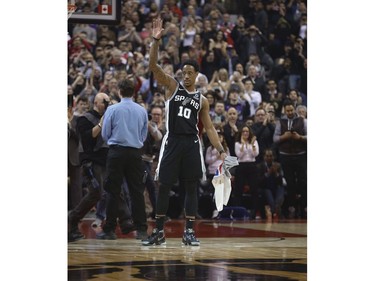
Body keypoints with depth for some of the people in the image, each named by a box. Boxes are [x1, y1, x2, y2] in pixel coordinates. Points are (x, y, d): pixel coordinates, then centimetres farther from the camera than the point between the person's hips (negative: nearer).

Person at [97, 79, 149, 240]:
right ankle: (141, 229, 4)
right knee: (137, 191, 5)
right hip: (135, 152, 2)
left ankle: (109, 229, 1)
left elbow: (105, 134, 0)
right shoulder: (142, 110, 4)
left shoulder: (112, 109, -5)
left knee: (113, 191, 1)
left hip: (117, 152, -2)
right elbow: (144, 135, 10)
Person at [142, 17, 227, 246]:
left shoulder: (202, 100, 10)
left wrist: (221, 150, 0)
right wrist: (156, 40, -20)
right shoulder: (172, 86, 5)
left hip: (192, 144, 1)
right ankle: (159, 232, 6)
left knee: (191, 188, 2)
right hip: (172, 142, -1)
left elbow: (209, 127, 12)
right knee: (164, 186, -1)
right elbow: (154, 66, -7)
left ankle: (189, 232, 8)